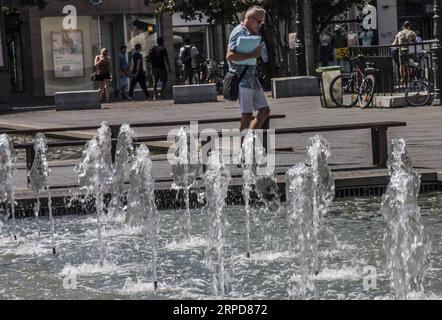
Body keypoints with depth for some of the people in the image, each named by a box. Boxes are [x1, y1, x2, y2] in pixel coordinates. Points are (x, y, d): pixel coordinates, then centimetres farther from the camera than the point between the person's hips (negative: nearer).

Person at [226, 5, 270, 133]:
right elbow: (229, 56, -23)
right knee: (247, 116, -5)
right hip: (242, 79, -9)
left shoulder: (253, 33, 18)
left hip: (253, 78, 9)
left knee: (264, 111, 8)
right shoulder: (239, 32, -11)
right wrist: (251, 55, -24)